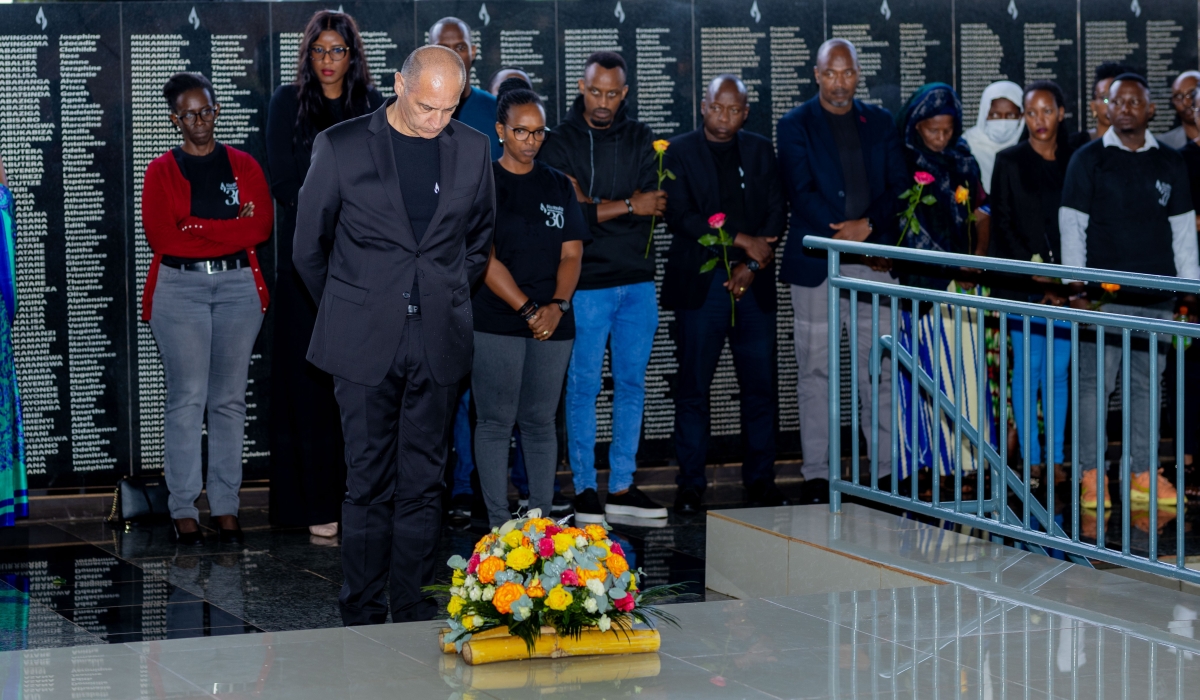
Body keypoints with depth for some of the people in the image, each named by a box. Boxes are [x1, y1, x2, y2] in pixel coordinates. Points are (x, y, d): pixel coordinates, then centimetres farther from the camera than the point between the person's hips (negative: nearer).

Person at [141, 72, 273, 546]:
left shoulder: (244, 166, 11)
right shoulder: (161, 172, 6)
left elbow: (261, 227, -3)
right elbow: (161, 237, -7)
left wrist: (195, 230, -10)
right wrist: (231, 229, -8)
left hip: (239, 286, 2)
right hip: (179, 288, -2)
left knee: (230, 399, 3)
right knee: (187, 399, -6)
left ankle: (226, 507, 8)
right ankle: (184, 510, -2)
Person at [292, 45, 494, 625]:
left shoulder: (472, 150, 5)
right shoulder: (341, 146, -3)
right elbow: (309, 246, 7)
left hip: (438, 344, 2)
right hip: (364, 343, -2)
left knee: (423, 484, 4)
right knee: (368, 481, 0)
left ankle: (414, 614, 11)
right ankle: (362, 618, 8)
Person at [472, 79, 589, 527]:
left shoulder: (558, 186, 13)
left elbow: (571, 254, 8)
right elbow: (485, 259, -7)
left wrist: (557, 306, -9)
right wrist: (527, 309, -13)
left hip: (553, 323, 4)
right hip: (496, 322, -4)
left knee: (540, 422, 6)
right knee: (496, 422, -2)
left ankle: (541, 519, 10)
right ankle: (499, 523, 1)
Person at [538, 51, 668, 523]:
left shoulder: (640, 139, 9)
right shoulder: (559, 142, -2)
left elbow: (654, 205, -3)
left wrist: (591, 204, -13)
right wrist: (628, 205, -11)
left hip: (637, 279, 4)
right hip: (587, 282, -4)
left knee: (631, 384, 7)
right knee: (583, 386, -2)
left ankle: (622, 488, 13)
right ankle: (584, 488, 5)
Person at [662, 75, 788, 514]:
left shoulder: (760, 151, 12)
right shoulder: (680, 152, 2)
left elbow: (777, 213, 7)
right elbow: (680, 216, -8)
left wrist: (753, 265, -6)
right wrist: (743, 240, -11)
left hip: (752, 283, 3)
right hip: (699, 282, -3)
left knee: (760, 386, 2)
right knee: (693, 388, -2)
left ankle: (760, 479, 12)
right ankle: (690, 484, 5)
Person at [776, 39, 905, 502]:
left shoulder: (879, 122, 14)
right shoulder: (795, 125, 4)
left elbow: (898, 186, 8)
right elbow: (802, 191, -5)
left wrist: (866, 226, -9)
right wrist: (843, 233, -15)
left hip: (874, 260, 2)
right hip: (816, 262, -2)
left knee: (880, 368, 1)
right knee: (816, 370, 0)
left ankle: (889, 465, 6)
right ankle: (817, 474, 4)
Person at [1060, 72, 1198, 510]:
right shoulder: (1088, 160, 2)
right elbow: (1072, 226, 0)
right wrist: (1076, 288, -7)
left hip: (1156, 294, 3)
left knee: (1147, 383, 6)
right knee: (1095, 382, -6)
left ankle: (1142, 475, 12)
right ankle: (1091, 476, -2)